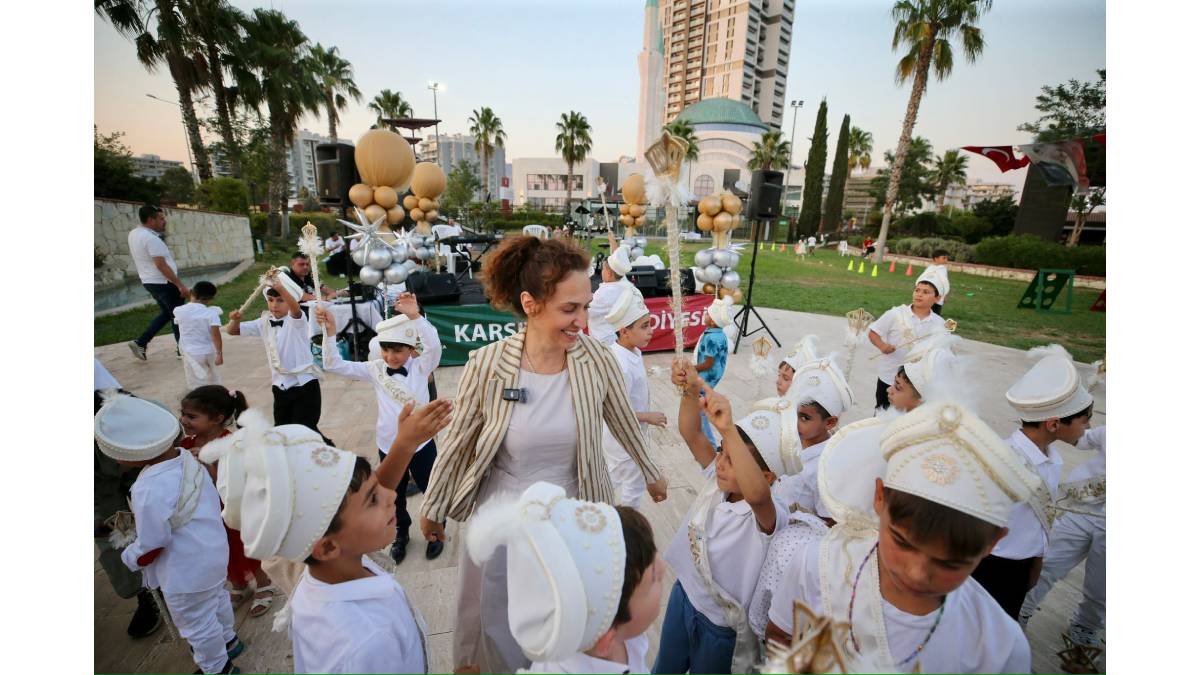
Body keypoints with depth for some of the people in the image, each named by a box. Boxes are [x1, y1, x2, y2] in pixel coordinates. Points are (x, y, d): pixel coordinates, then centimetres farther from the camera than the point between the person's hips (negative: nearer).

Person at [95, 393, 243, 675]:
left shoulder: (150, 490, -35)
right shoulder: (186, 458, -12)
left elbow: (150, 548, -22)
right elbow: (215, 502, 2)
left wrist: (129, 557, 0)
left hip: (186, 573, -8)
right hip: (212, 553, 8)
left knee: (197, 624, 18)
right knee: (217, 599, 32)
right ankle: (228, 640, 57)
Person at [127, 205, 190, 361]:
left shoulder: (134, 234, 7)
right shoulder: (151, 238, -21)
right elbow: (161, 265, -25)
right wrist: (181, 285, -23)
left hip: (150, 282, 9)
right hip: (164, 283, -9)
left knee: (166, 313, 21)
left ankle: (140, 343, 15)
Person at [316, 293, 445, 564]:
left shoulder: (420, 366, -14)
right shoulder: (375, 369, -6)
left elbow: (434, 346, -34)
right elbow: (334, 366, -9)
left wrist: (415, 316, -46)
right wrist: (330, 333, -22)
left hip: (421, 443, -3)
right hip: (388, 446, 3)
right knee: (395, 496, 23)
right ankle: (401, 533, 48)